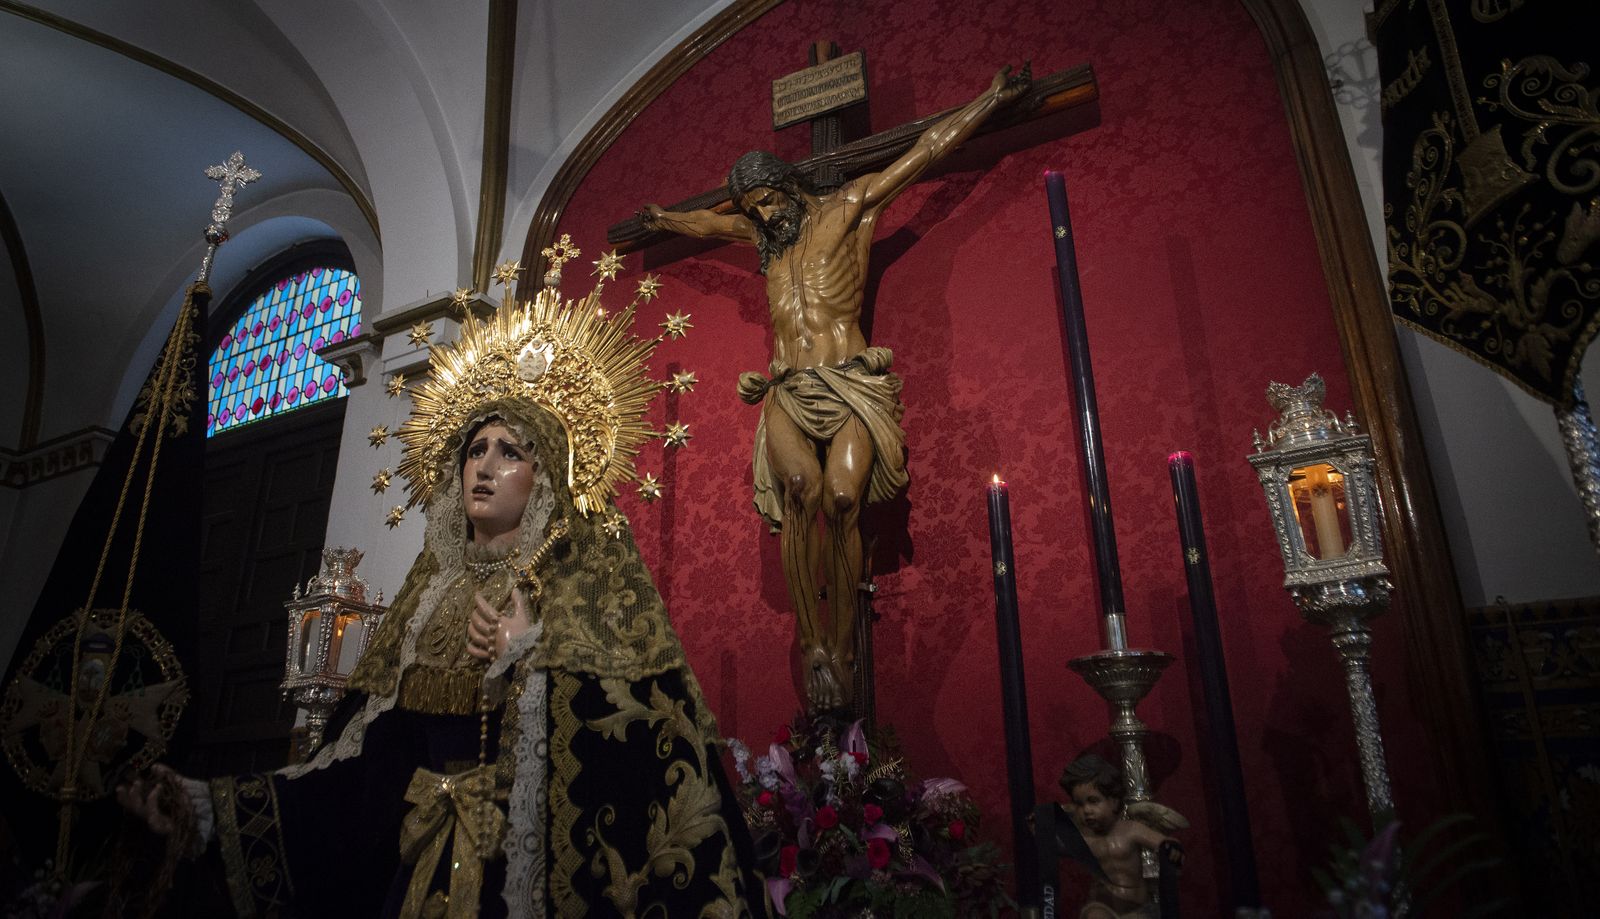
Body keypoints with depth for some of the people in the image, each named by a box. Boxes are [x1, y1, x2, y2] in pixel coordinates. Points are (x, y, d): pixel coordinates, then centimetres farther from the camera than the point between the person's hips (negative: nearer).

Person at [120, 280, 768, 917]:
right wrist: (209, 802, -2)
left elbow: (643, 742, -19)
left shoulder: (590, 579, -7)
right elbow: (357, 759, 4)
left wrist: (528, 650, -18)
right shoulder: (432, 590, 8)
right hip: (416, 865, 5)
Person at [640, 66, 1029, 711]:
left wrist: (991, 98, 19)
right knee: (802, 486, -27)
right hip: (787, 392, 3)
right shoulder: (759, 234, 26)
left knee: (842, 499, -25)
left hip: (851, 386, -2)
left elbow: (927, 151, 15)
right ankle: (813, 643, -22)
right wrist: (663, 219, 64)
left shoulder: (847, 208, 13)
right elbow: (706, 222, 47)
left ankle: (842, 648, -14)